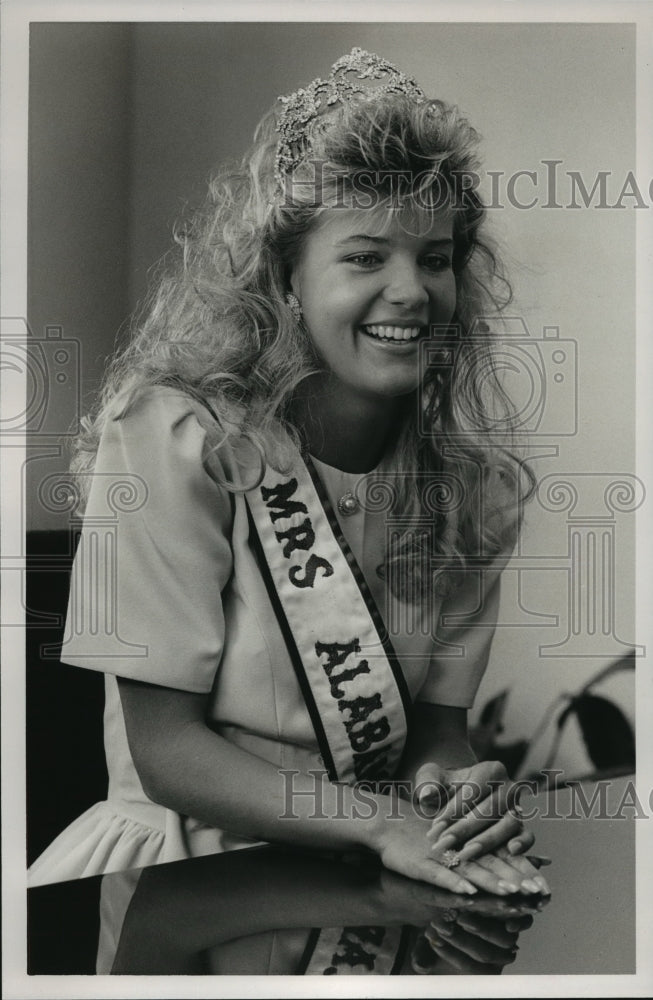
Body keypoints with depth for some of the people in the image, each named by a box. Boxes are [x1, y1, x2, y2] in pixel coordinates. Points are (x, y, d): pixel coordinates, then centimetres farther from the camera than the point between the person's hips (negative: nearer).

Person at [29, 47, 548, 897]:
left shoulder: (468, 469, -3)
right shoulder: (173, 438, -16)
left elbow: (437, 717, 2)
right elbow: (164, 748, -15)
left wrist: (462, 790, -21)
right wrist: (379, 820, -26)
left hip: (400, 860, 5)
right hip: (193, 853, -4)